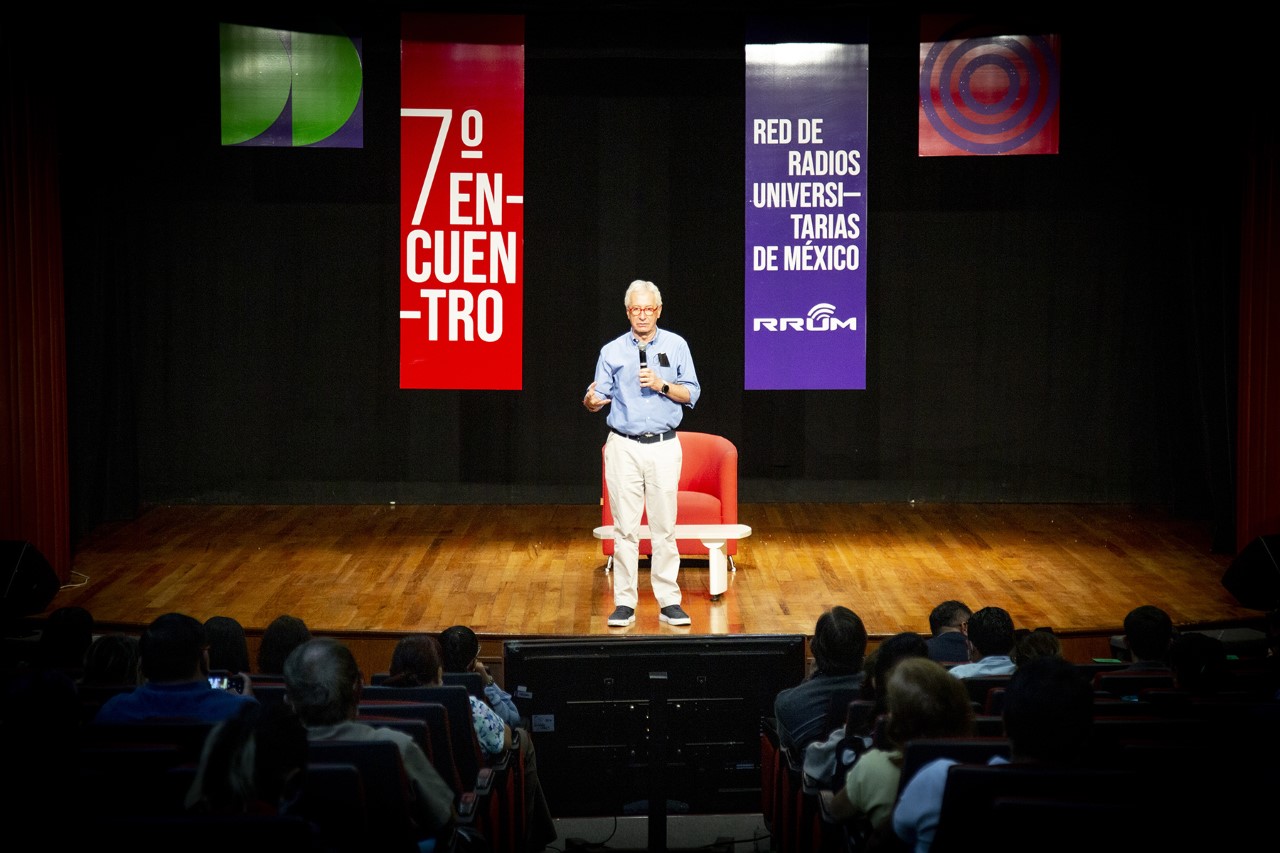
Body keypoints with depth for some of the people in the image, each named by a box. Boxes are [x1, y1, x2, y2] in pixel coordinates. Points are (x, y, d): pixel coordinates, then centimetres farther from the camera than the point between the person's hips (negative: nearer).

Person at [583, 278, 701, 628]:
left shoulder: (676, 346, 5)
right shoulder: (612, 351, 5)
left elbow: (691, 394, 5)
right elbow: (599, 397, 1)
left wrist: (663, 385, -11)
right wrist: (592, 400, -22)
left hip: (664, 446, 0)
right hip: (624, 447, 0)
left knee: (664, 527, 2)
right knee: (625, 529, 0)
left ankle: (668, 602, 7)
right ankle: (624, 602, 5)